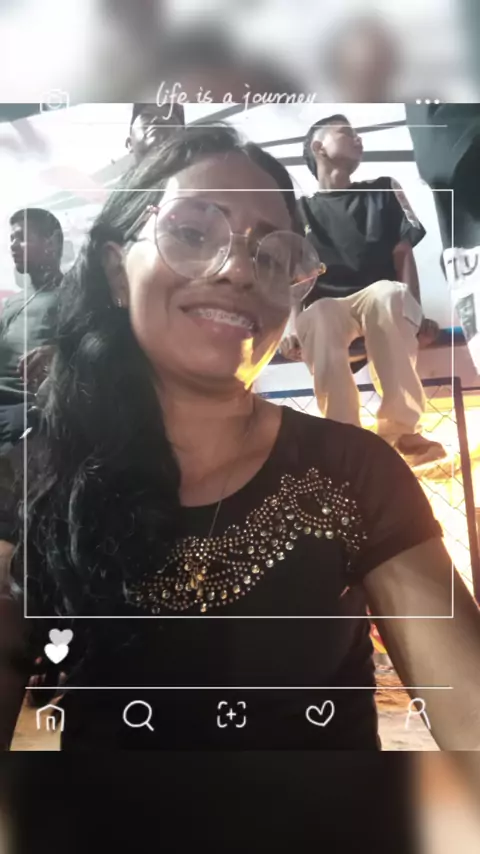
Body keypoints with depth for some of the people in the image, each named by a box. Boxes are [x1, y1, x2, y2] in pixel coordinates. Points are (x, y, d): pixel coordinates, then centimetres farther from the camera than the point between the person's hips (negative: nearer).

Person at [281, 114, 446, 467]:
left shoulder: (384, 191, 18)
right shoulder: (299, 211, 15)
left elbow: (404, 255, 7)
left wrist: (416, 314, -8)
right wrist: (292, 325, -12)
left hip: (381, 301, 1)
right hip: (327, 305, 0)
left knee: (388, 293, -37)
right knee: (318, 323, -38)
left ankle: (400, 429, -38)